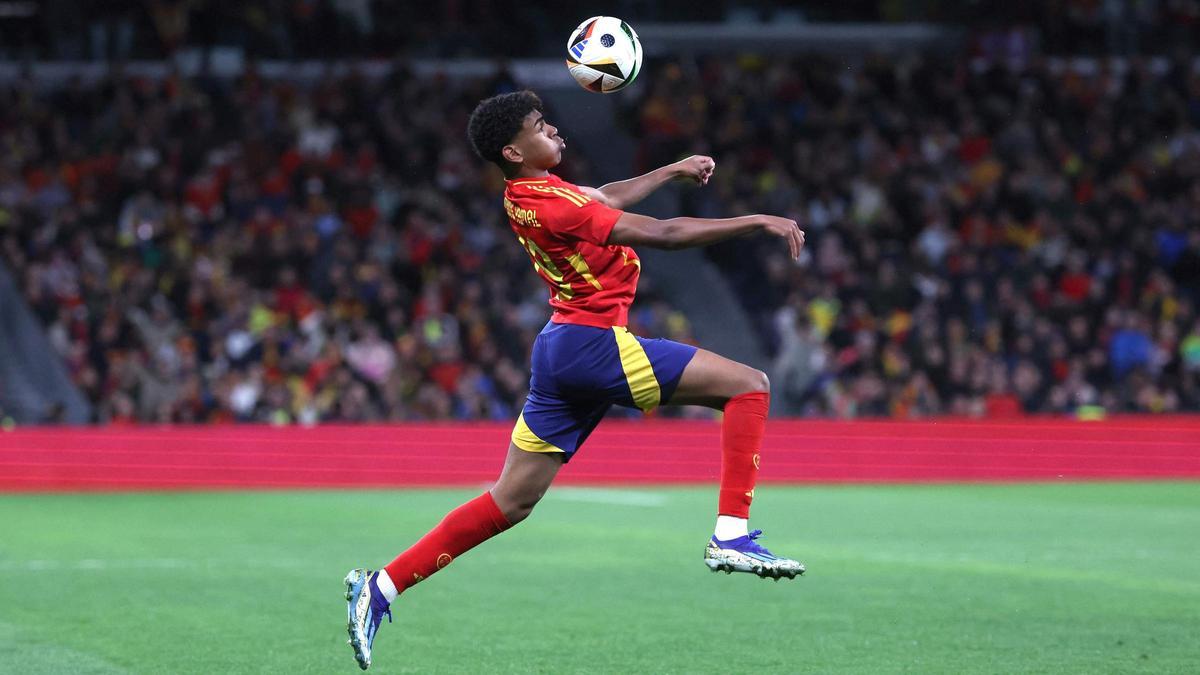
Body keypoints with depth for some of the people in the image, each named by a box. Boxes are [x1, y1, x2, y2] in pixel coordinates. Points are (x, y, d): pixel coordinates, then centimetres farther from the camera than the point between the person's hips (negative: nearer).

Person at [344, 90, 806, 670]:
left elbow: (607, 199, 31)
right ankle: (731, 535, -12)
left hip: (562, 349, 10)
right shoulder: (548, 203, -19)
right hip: (594, 343, -10)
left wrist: (672, 170, 33)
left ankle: (381, 587, 9)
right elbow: (662, 234, -20)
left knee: (511, 501, 11)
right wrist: (758, 222, -16)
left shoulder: (529, 192, 10)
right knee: (748, 386, -5)